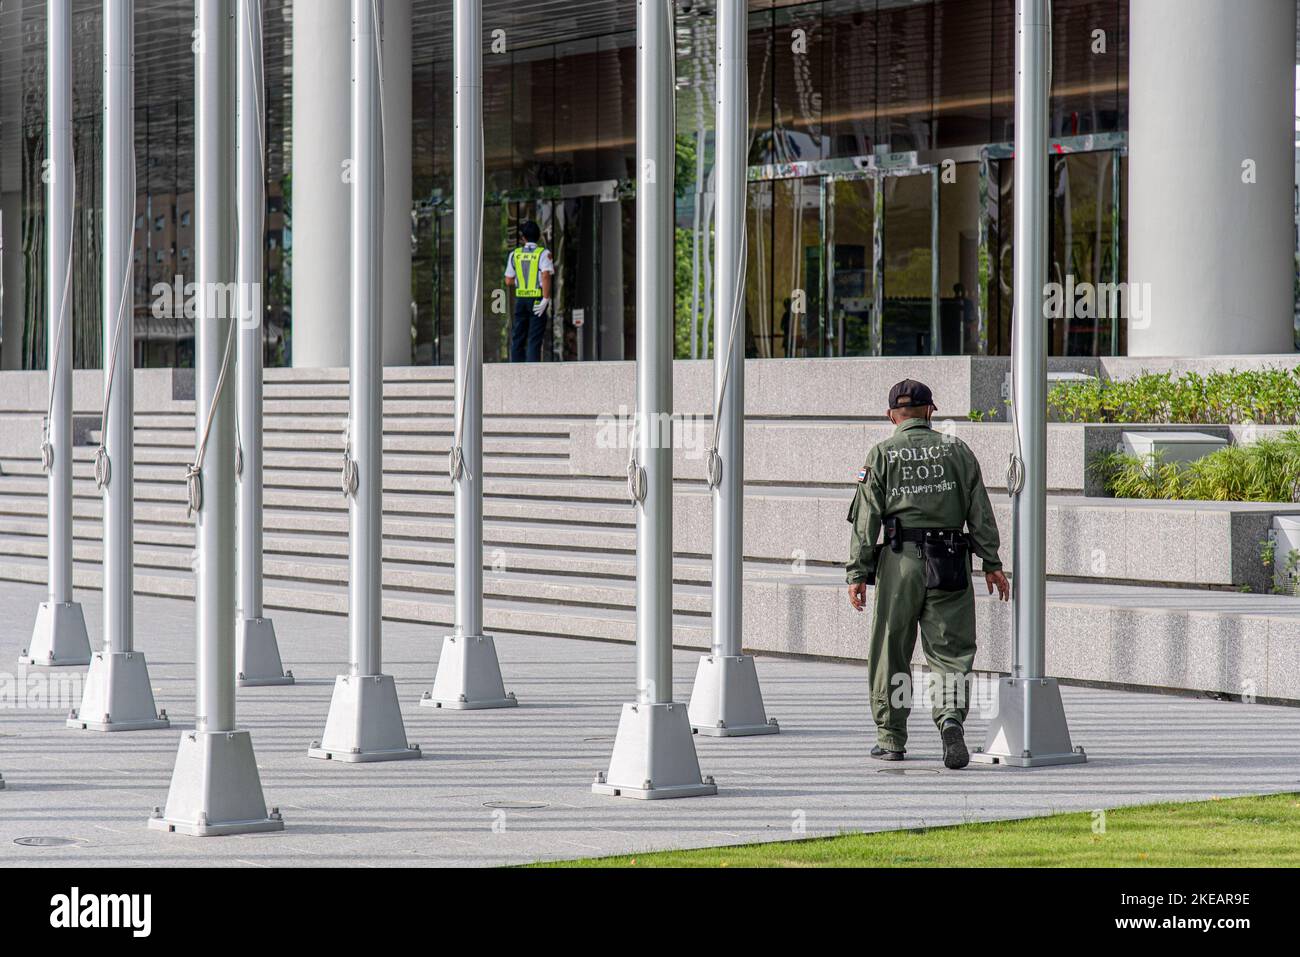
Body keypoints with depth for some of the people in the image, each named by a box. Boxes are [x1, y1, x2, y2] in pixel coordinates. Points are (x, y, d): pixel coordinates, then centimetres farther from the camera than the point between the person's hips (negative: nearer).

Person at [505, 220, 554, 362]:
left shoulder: (515, 254, 7)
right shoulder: (543, 253, -5)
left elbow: (508, 281, 7)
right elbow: (545, 276, -18)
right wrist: (546, 299, -16)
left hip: (520, 298, 3)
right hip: (537, 297, -3)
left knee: (517, 338, 10)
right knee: (534, 339, -3)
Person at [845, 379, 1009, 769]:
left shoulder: (882, 455, 4)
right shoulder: (957, 449, 9)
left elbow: (866, 517, -2)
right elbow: (980, 511, 5)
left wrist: (857, 573, -3)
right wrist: (992, 563, 7)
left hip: (900, 561, -1)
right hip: (950, 564, 1)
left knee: (892, 651, 9)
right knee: (950, 650, 2)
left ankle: (891, 737, 14)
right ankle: (951, 719, -22)